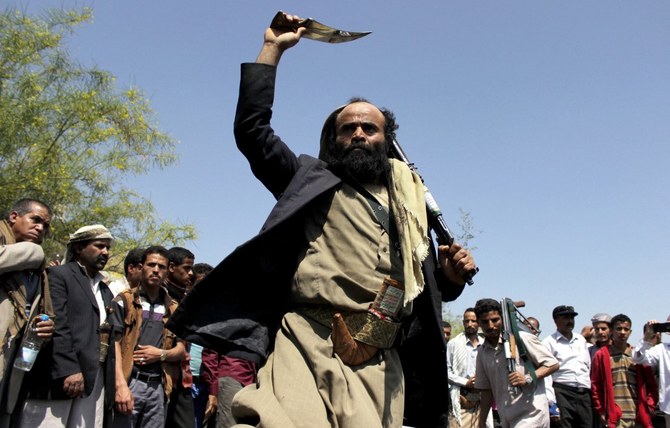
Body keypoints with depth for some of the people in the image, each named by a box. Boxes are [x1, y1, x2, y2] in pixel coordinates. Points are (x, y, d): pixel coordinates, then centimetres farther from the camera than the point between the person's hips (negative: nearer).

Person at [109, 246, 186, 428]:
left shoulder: (173, 309, 15)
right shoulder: (125, 300, 4)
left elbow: (181, 351, 14)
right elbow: (114, 343, -5)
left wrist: (161, 354, -7)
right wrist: (121, 385, -16)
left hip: (158, 387, 4)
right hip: (130, 382, -3)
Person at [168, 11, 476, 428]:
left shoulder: (410, 206, 22)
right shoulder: (313, 180, 15)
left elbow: (429, 288, 28)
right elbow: (252, 130, 7)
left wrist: (450, 276, 4)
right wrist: (273, 49, 11)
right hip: (307, 348, -3)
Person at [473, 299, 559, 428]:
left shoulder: (522, 338, -9)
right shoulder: (483, 353, 10)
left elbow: (553, 364, -5)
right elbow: (486, 389, 16)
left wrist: (528, 378, -19)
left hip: (531, 415, -6)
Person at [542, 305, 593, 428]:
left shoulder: (581, 340, 18)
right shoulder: (549, 342, 0)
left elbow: (589, 366, 24)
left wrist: (590, 389, 14)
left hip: (584, 394, 5)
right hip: (562, 393, -5)